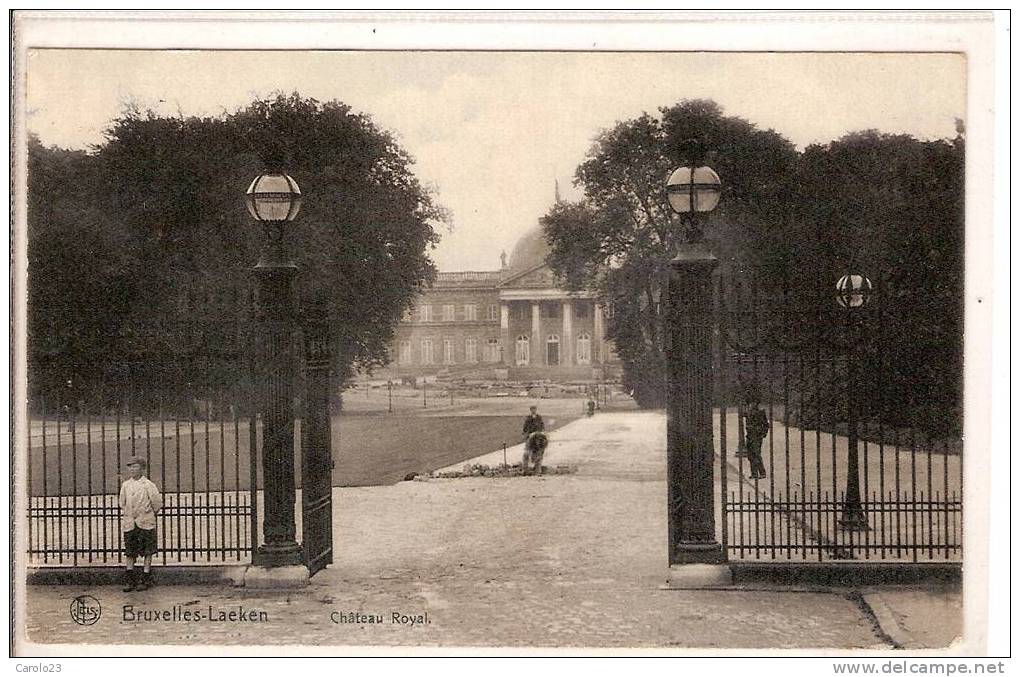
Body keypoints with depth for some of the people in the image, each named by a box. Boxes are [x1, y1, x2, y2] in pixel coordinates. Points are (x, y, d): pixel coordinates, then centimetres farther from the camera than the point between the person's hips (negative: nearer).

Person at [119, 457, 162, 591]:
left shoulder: (148, 485, -6)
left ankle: (146, 579, 9)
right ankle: (130, 580, 10)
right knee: (130, 551, 6)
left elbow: (157, 503, -1)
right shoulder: (125, 485, 6)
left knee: (147, 551, 2)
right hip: (129, 523, 4)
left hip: (145, 523, -4)